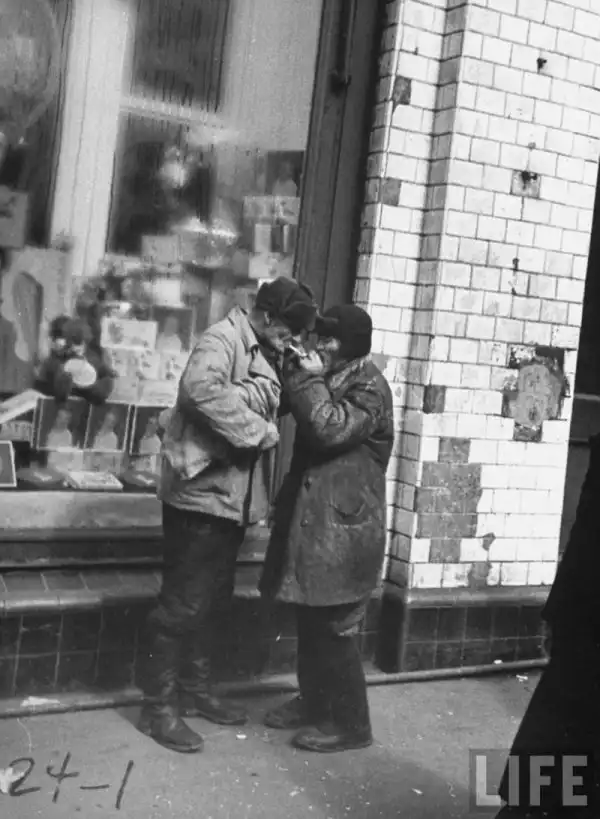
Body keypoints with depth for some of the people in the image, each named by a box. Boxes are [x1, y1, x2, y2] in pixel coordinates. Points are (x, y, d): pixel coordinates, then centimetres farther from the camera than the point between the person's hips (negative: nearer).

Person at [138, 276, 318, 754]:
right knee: (183, 603, -2)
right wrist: (261, 431, -27)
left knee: (214, 600, 17)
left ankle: (196, 690, 30)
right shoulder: (222, 340, -16)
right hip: (201, 494, -9)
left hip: (232, 496, 9)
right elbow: (203, 389, -35)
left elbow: (273, 407, 16)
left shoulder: (263, 355, 14)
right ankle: (161, 707, 8)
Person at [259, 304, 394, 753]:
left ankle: (350, 723, 9)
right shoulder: (330, 379, 14)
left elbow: (330, 429, -26)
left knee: (335, 630, -3)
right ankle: (314, 701, 32)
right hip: (313, 519, 9)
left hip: (343, 528, -9)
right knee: (311, 623, 17)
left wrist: (309, 380, -17)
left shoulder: (369, 388, -13)